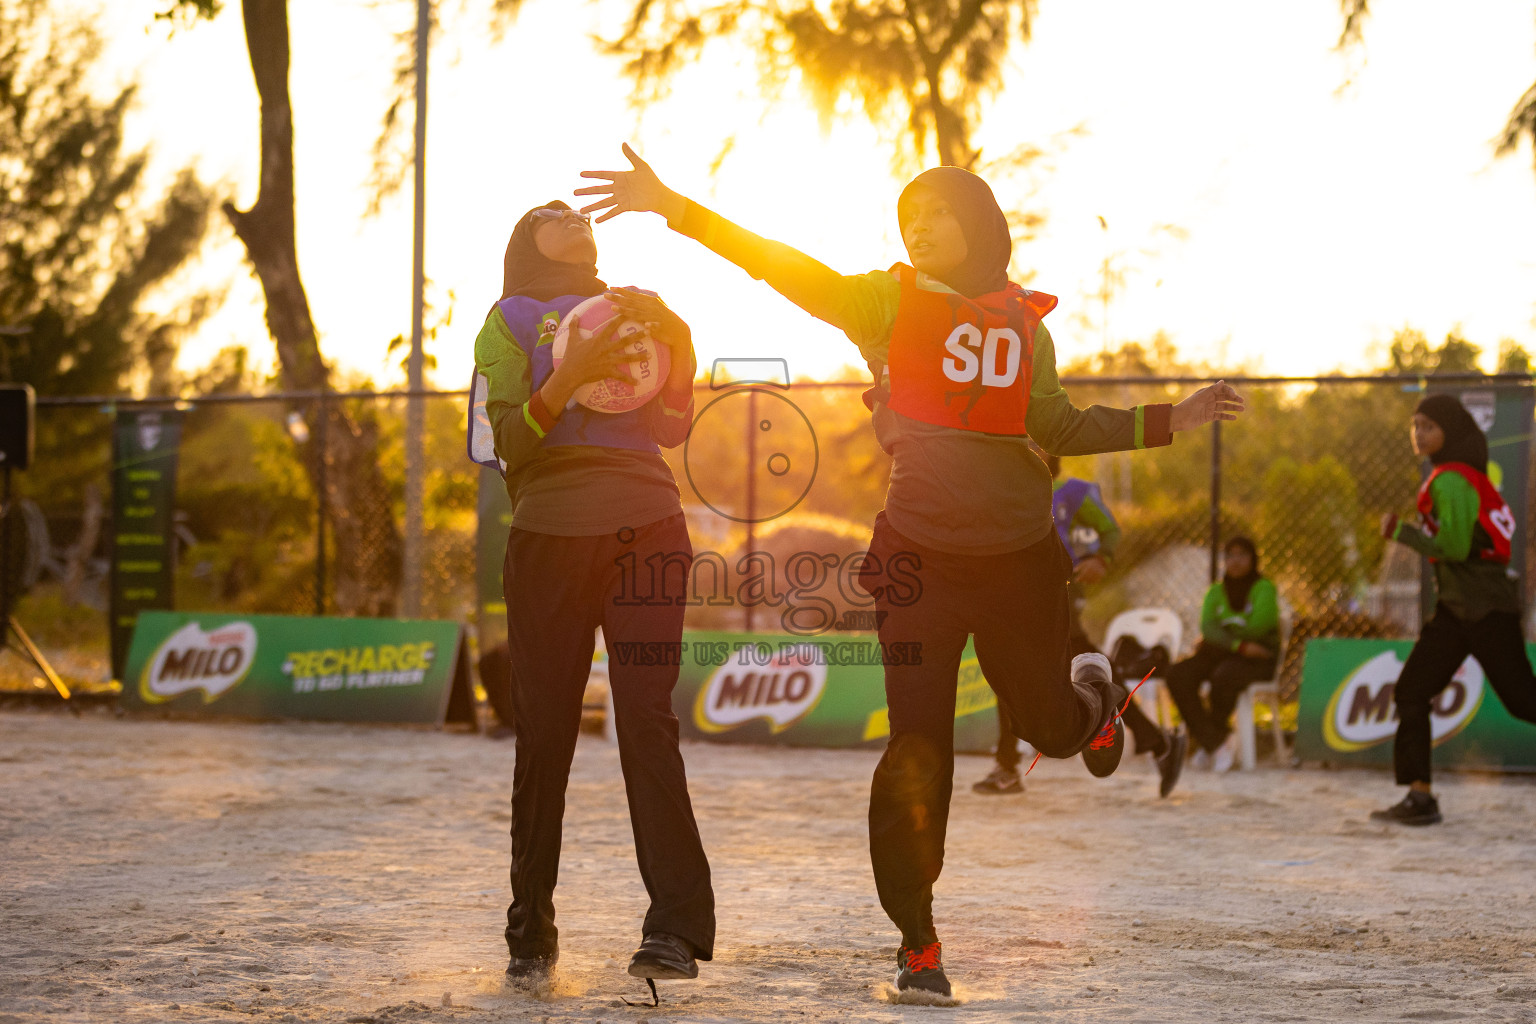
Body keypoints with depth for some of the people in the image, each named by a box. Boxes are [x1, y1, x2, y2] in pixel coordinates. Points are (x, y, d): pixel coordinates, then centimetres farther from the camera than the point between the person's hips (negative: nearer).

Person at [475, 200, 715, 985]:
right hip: (550, 530, -1)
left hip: (645, 523, 1)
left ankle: (677, 926, -15)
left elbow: (672, 429, 12)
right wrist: (570, 376, -19)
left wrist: (679, 346, -5)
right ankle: (531, 934, 7)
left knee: (646, 717, -10)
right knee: (545, 730, -3)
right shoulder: (509, 321, 12)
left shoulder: (634, 309, 21)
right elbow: (511, 440, -2)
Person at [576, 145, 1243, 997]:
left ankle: (1093, 694, 55)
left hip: (1019, 558, 2)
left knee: (1052, 730, 16)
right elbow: (783, 268, -9)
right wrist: (673, 208, -18)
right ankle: (916, 940, 8)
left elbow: (1057, 429, 15)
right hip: (920, 556, -2)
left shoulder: (1026, 325, 6)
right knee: (917, 749, -6)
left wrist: (1167, 422, 11)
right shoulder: (888, 302, 0)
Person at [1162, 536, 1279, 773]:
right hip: (1218, 655, 5)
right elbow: (1207, 627, -4)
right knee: (1177, 675, -24)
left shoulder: (1264, 589, -1)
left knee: (1224, 676, -38)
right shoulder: (1216, 592, 14)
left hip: (1256, 660, -5)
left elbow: (1255, 627, -16)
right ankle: (1214, 744, -26)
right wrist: (1239, 645, -22)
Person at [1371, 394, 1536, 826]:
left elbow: (1455, 547, -24)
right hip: (1456, 609, 10)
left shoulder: (1451, 481, -16)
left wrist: (1402, 532, -15)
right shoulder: (1467, 473, 14)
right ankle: (1419, 798, 3)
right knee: (1410, 693, 3)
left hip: (1486, 611, -10)